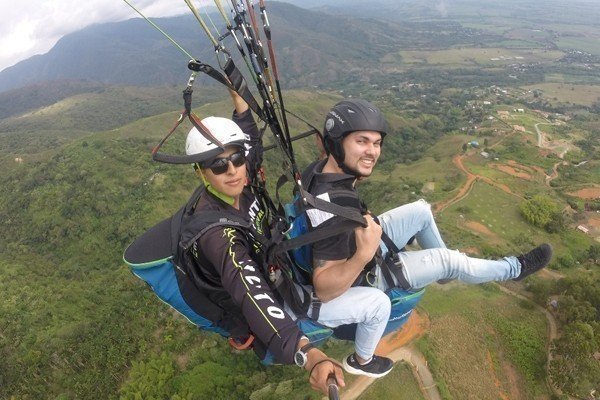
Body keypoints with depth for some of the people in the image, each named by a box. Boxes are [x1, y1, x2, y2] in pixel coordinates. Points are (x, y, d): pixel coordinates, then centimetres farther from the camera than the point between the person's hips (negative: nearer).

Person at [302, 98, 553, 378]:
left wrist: (353, 174, 3)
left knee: (420, 210, 11)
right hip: (361, 276, -8)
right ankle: (514, 269, 24)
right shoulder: (338, 206, -41)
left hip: (356, 248, 8)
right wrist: (364, 255, -52)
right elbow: (323, 290, -38)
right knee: (447, 260, -5)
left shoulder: (318, 167, -16)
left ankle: (443, 270, 34)